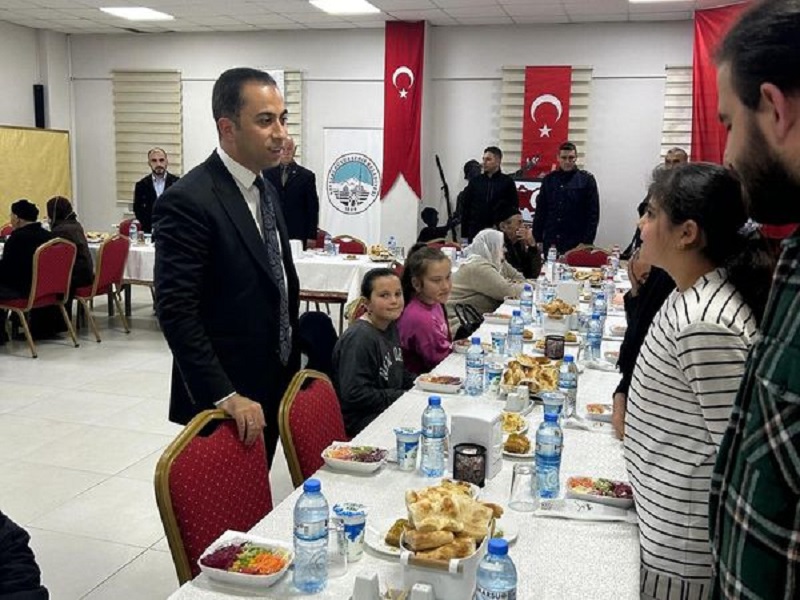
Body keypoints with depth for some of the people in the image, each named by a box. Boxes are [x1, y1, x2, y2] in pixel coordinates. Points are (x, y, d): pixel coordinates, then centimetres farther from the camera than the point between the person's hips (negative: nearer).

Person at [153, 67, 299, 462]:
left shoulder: (266, 191, 9)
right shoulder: (188, 201, -19)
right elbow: (175, 312, -22)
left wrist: (290, 367, 12)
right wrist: (226, 397, -23)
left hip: (272, 388, 8)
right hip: (223, 402, -8)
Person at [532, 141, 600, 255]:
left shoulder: (586, 179, 0)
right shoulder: (549, 179, 9)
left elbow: (593, 213, -2)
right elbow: (540, 211, 10)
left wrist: (587, 242, -9)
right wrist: (537, 239, 4)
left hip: (576, 244, -3)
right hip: (550, 243, 3)